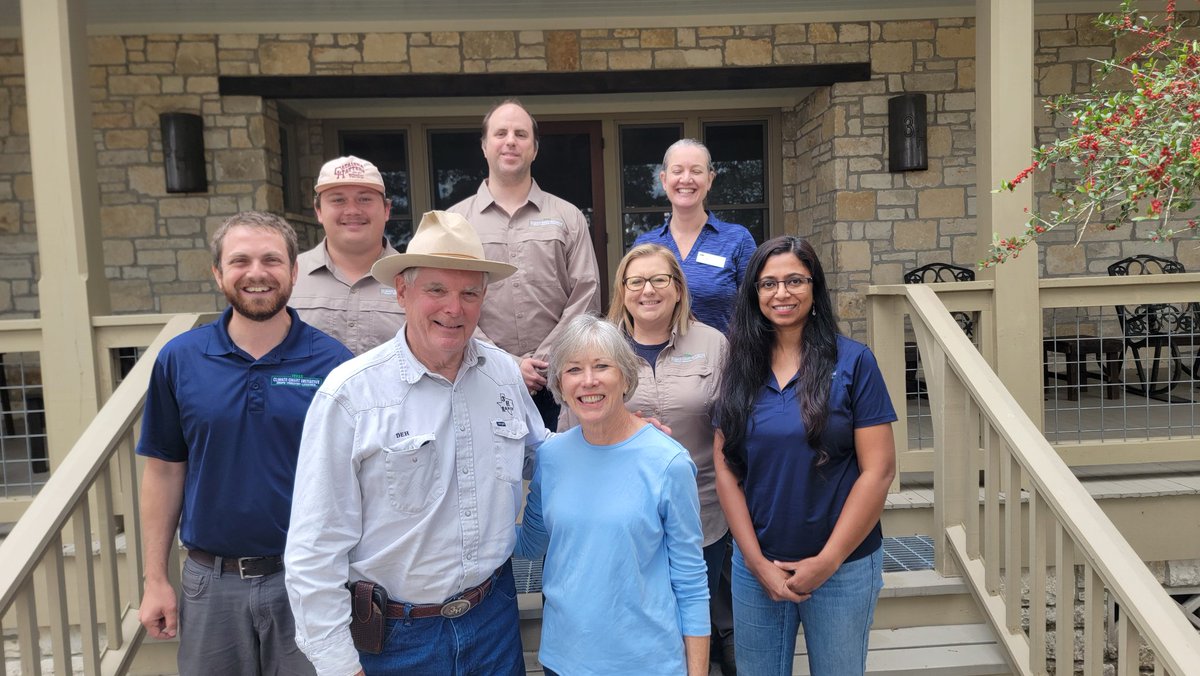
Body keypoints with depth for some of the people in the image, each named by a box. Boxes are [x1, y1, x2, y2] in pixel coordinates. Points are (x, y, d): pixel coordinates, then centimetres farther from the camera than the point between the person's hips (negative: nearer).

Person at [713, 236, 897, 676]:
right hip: (755, 565, 3)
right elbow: (725, 467, 0)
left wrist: (827, 562, -11)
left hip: (842, 566, -2)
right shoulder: (741, 367, 1)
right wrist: (756, 560, -7)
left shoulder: (852, 362, -8)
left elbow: (878, 470, -10)